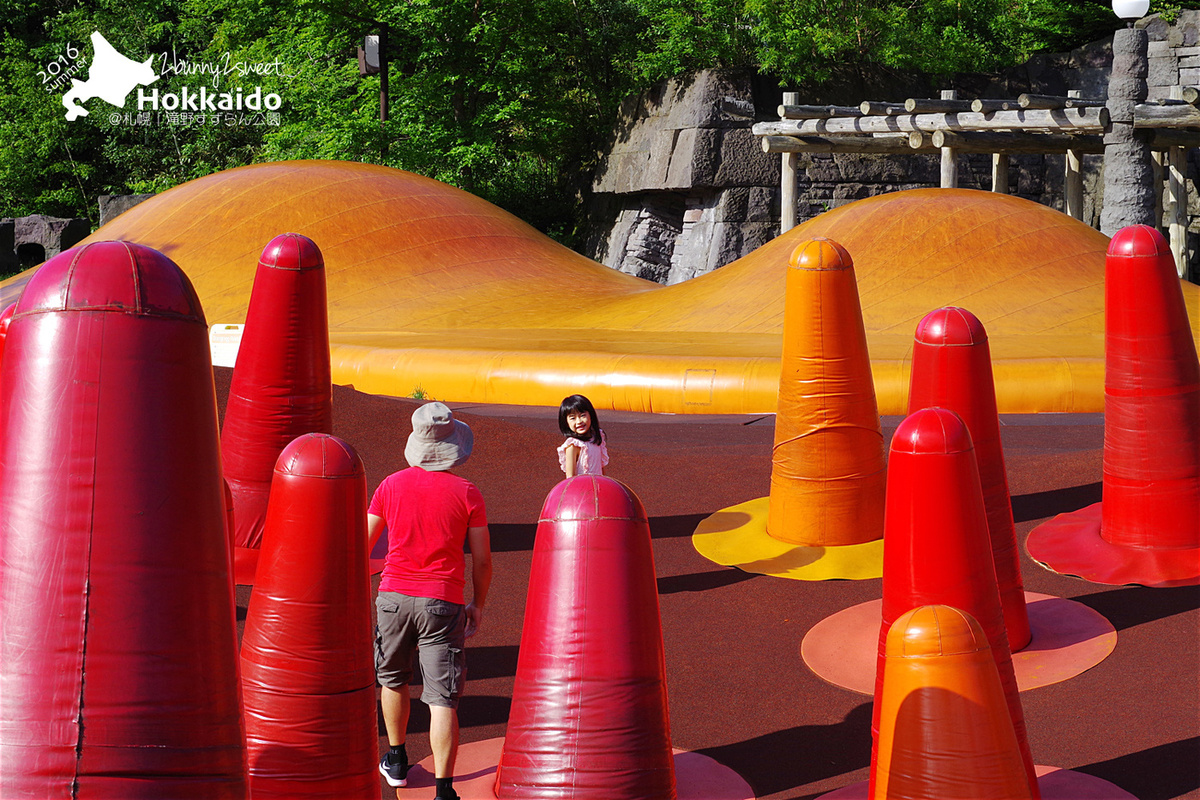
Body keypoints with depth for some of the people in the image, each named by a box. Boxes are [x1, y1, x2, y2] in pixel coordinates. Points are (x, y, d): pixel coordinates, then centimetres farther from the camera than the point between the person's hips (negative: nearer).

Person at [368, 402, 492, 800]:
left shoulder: (391, 486, 1)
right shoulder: (467, 493, -5)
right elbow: (482, 561, -2)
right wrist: (478, 605, 13)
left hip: (393, 597, 3)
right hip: (442, 602, -2)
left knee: (393, 679, 25)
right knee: (442, 699, -3)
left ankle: (397, 762, 40)